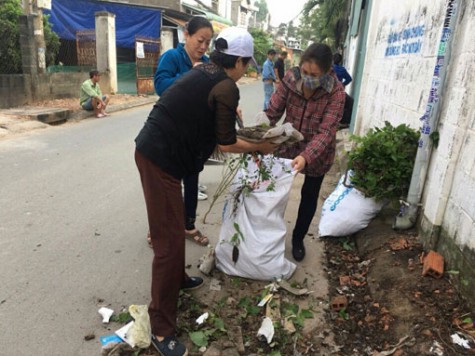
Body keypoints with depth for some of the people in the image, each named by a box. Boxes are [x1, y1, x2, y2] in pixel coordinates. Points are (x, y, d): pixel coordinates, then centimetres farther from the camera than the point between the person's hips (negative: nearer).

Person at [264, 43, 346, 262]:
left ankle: (298, 238, 37)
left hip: (317, 154, -2)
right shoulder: (290, 79, -17)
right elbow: (272, 113, -15)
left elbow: (326, 132, -29)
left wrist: (305, 157, -44)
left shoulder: (336, 93, -24)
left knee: (309, 196, 13)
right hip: (287, 145, 2)